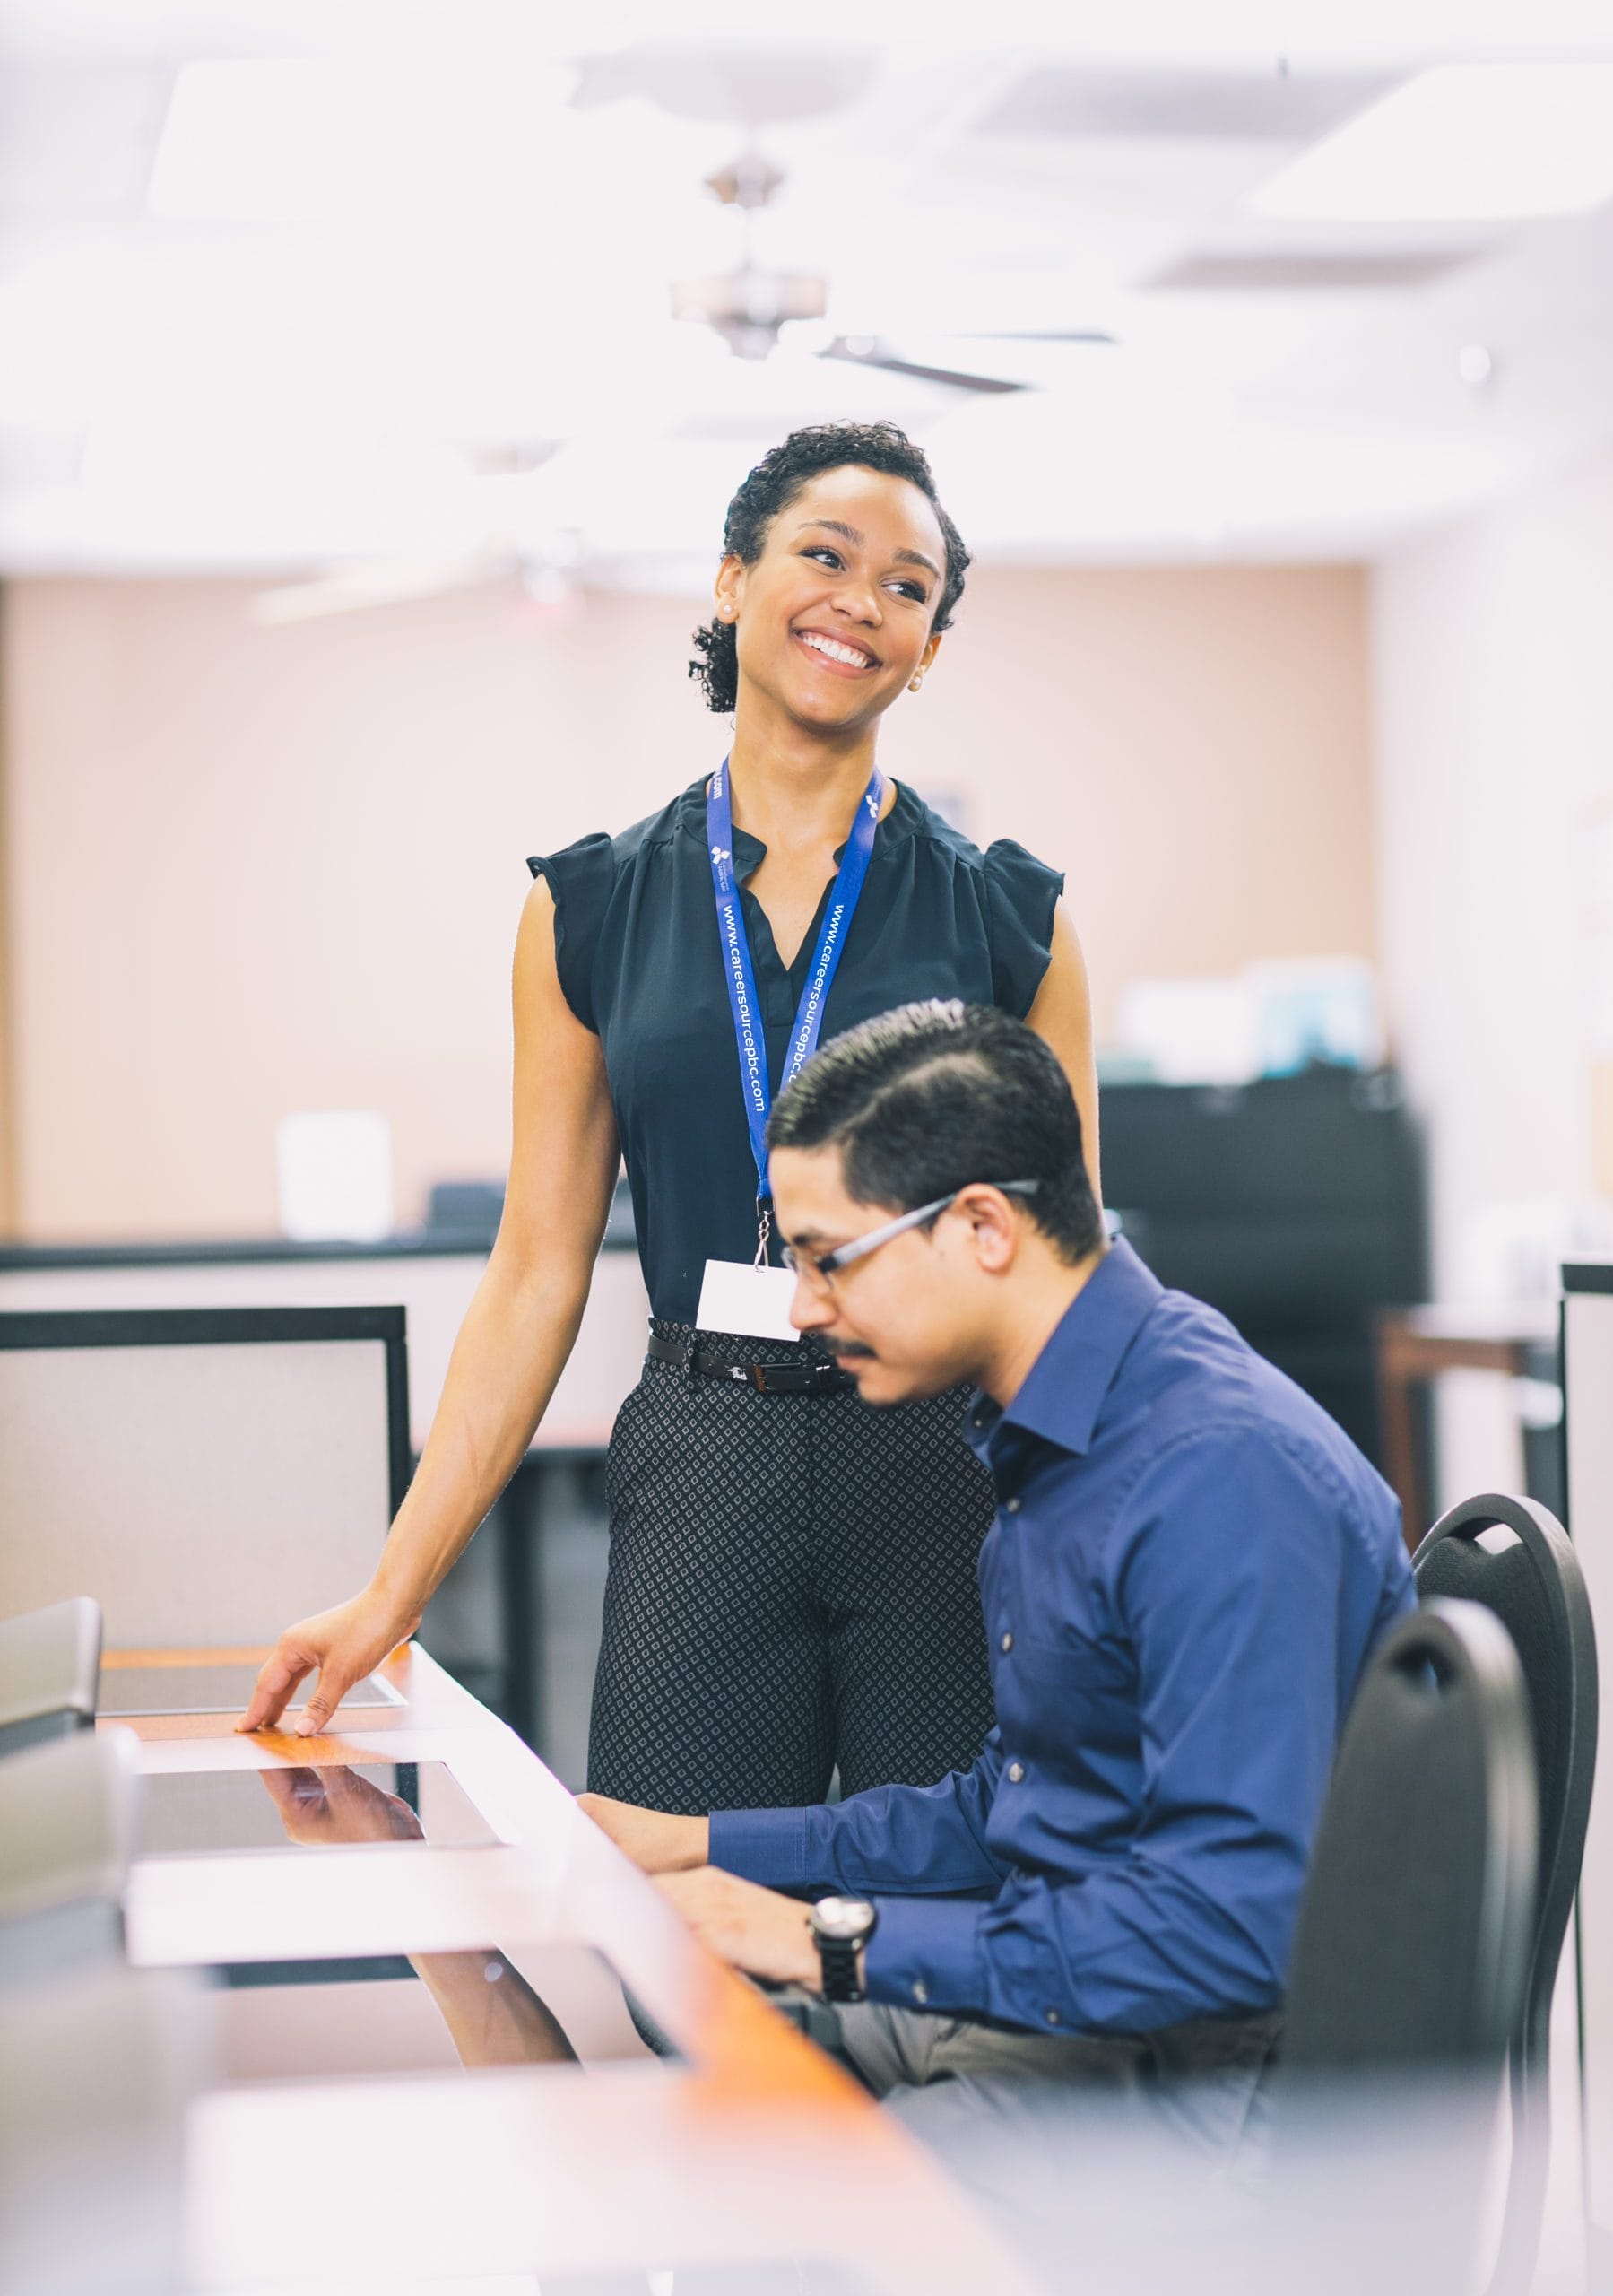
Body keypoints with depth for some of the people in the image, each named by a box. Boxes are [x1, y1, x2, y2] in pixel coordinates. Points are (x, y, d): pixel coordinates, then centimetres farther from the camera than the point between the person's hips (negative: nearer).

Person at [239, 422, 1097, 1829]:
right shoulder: (594, 909, 6)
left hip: (951, 1483, 0)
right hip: (702, 1485, 1)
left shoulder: (1007, 917, 4)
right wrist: (393, 1593, 3)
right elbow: (539, 1276, 7)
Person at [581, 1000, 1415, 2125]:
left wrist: (839, 1940, -25)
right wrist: (700, 1846, 15)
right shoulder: (1045, 1442, 11)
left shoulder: (1221, 1474, -23)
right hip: (1065, 1998, 10)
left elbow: (1227, 1925, -29)